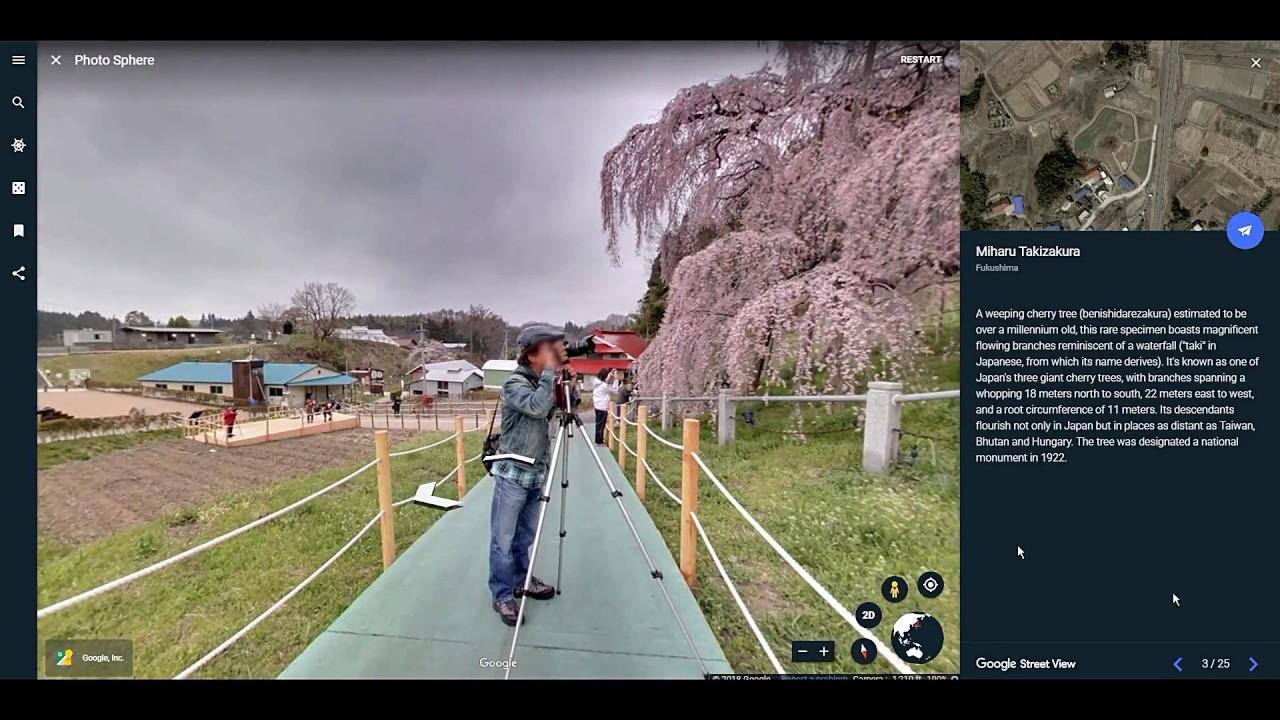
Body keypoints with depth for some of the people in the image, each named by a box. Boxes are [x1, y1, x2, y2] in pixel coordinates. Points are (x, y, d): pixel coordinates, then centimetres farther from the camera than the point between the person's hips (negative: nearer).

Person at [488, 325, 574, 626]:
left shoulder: (542, 382, 8)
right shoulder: (515, 383, -15)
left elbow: (550, 414, 11)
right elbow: (537, 408, -32)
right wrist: (551, 371, -26)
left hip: (536, 474, 7)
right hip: (512, 473, -7)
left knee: (525, 535, 19)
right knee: (503, 538, 4)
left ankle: (521, 580, 34)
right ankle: (502, 595, 17)